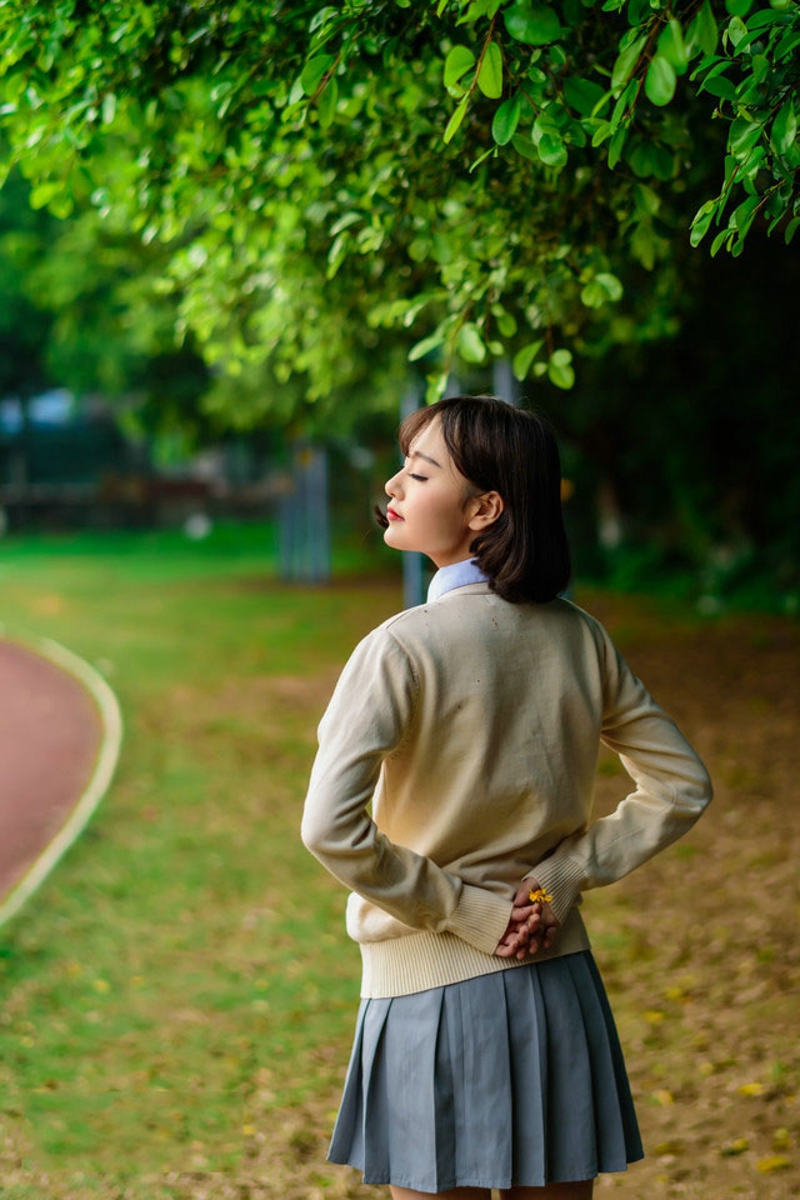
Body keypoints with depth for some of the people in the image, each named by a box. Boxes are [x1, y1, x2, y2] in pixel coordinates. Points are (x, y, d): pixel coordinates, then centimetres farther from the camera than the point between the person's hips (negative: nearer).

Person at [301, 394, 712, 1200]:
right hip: (559, 986, 5)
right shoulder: (579, 636, 2)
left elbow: (330, 827, -24)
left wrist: (466, 912, -14)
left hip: (435, 991, -5)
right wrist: (567, 874, 1)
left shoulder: (403, 647, -15)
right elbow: (680, 788, 9)